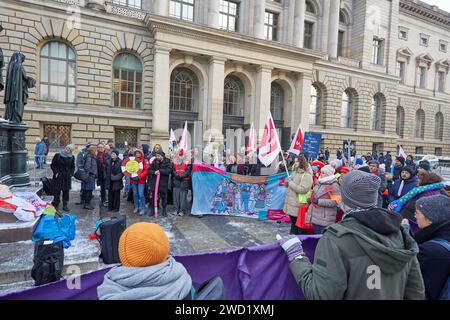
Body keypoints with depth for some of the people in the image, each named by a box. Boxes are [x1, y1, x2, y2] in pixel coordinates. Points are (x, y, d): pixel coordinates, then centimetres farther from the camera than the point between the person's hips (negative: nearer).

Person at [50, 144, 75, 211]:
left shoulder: (72, 157, 3)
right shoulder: (57, 155, -4)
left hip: (67, 177, 3)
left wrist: (71, 174, 1)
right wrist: (56, 172, -8)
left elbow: (73, 167, 12)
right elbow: (52, 165, 2)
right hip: (58, 176, -2)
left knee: (66, 191, 8)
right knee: (57, 191, 0)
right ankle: (56, 205, 10)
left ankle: (65, 205, 19)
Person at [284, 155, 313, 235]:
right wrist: (286, 182, -3)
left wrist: (291, 183, -19)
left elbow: (303, 189, -25)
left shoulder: (307, 176, -14)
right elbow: (288, 185, 21)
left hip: (299, 205, -8)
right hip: (291, 203, 8)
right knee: (293, 222, 21)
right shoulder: (294, 172, 12)